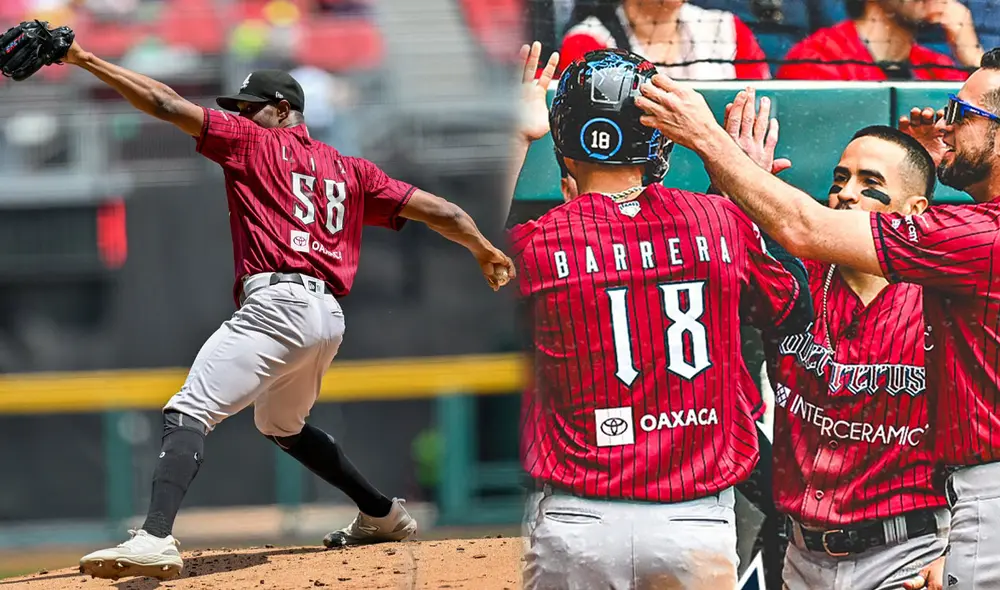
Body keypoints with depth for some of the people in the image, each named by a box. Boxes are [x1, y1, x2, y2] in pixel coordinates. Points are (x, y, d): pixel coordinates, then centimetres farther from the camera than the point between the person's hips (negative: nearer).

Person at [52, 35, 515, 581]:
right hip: (330, 316, 8)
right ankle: (383, 516, 39)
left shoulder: (255, 143, 6)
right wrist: (486, 252, 37)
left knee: (188, 412, -19)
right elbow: (438, 212, 22)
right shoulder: (349, 171, 22)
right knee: (281, 425, 34)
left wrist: (88, 62, 2)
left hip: (277, 305, -8)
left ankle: (155, 537, -41)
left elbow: (166, 105, 0)